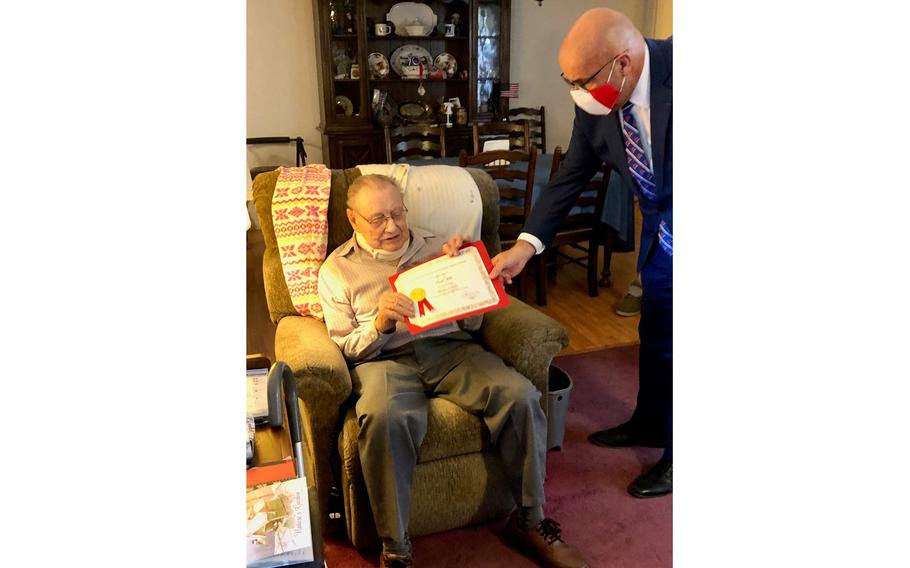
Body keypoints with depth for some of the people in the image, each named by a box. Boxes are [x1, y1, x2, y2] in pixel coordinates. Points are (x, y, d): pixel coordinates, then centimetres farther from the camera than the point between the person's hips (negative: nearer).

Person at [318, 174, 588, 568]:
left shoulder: (435, 247, 16)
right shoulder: (337, 269, 11)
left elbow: (471, 323, 14)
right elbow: (345, 348, 6)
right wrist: (380, 325, -15)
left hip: (450, 348, 3)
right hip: (384, 359, -2)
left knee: (520, 395, -24)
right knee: (383, 417, -37)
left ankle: (529, 521, -4)